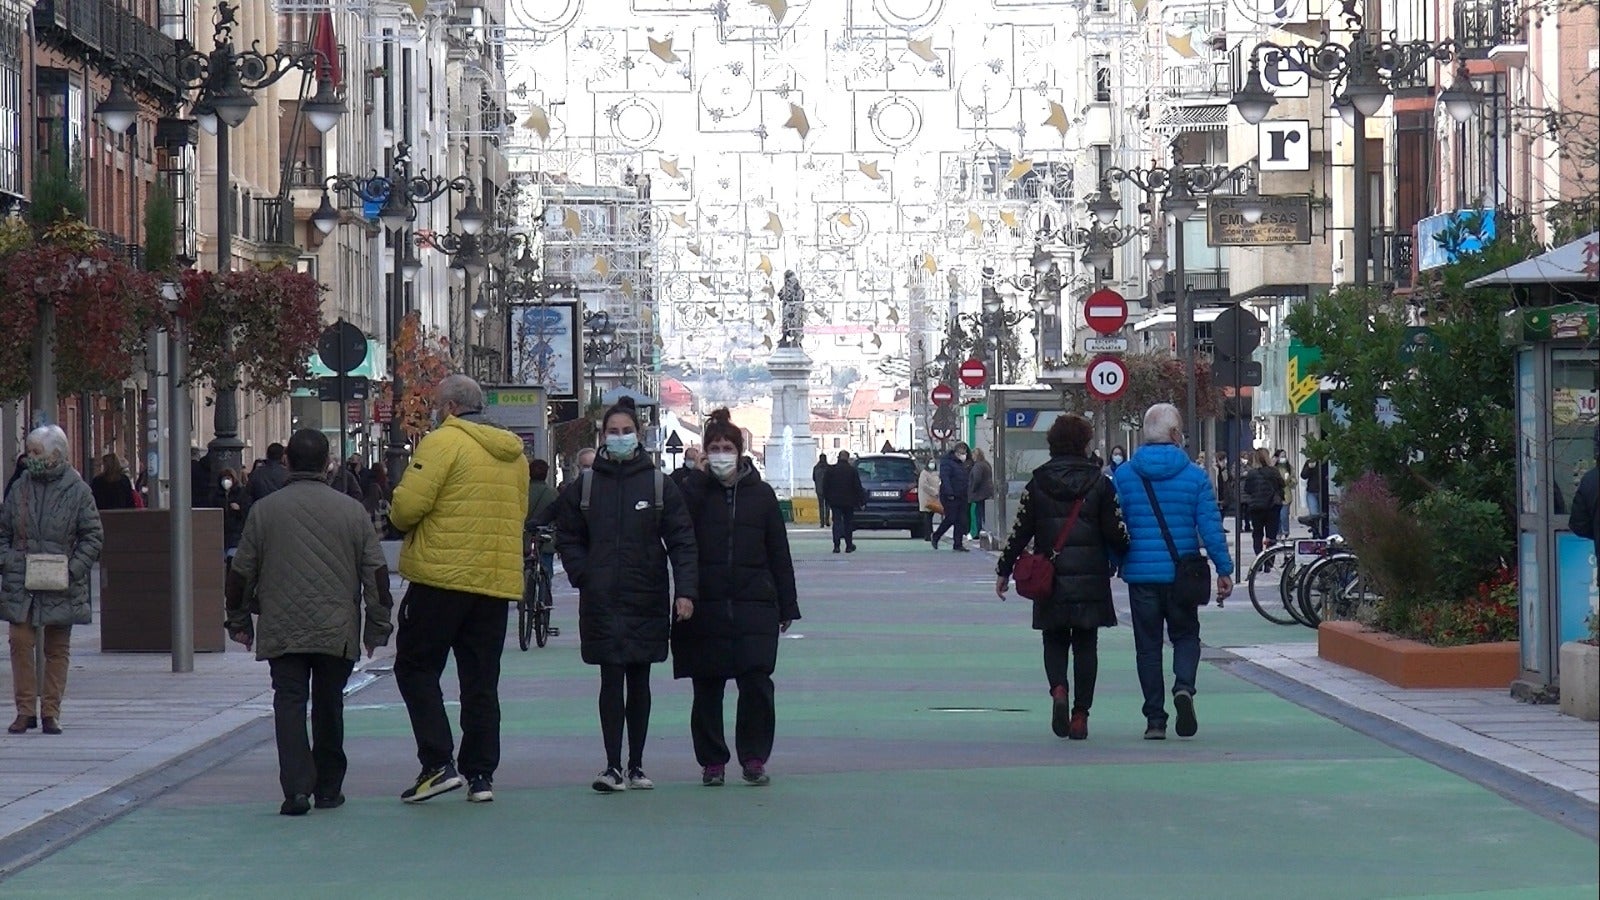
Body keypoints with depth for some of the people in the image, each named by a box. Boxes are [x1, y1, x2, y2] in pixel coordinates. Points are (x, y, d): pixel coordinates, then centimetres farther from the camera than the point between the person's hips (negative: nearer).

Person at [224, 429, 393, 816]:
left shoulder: (265, 510, 0)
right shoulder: (351, 510, 1)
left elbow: (242, 572, 5)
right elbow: (376, 572, 2)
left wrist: (239, 620, 18)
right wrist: (378, 625, 10)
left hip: (282, 631, -1)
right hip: (337, 631, 1)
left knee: (289, 703, -3)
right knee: (329, 706, 13)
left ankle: (297, 787, -18)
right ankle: (328, 788, 21)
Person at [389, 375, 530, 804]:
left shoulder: (443, 442, -9)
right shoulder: (514, 453, 13)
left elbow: (407, 506, -15)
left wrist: (403, 520, 6)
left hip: (442, 577, -6)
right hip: (498, 581, 6)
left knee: (416, 666, 4)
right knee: (481, 680, 10)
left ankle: (438, 764, -7)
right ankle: (480, 775, 8)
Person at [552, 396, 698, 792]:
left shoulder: (660, 485, 1)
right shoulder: (584, 486, 4)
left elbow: (682, 541, -1)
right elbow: (567, 537, 13)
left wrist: (685, 590, -11)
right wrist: (583, 577, -2)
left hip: (647, 600, 0)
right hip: (601, 602, 0)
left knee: (639, 681, 9)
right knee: (611, 680, -6)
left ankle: (636, 766, 16)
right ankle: (613, 767, -6)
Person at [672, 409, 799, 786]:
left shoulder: (761, 494, 7)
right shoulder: (694, 491, 4)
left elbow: (779, 553, 8)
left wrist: (787, 606, 7)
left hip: (755, 606, 0)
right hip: (706, 609, 0)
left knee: (756, 682, -8)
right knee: (707, 688, 5)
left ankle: (754, 759, 4)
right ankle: (712, 762, 15)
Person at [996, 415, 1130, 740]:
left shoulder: (1037, 484, 0)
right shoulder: (1100, 483, -3)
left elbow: (1020, 532, 0)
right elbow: (1117, 533, -5)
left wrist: (1004, 571, 9)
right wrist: (1121, 559, 15)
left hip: (1049, 579, 1)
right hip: (1091, 579, -1)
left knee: (1055, 640, 13)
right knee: (1085, 644, 8)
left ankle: (1058, 689, -14)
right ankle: (1080, 714, 4)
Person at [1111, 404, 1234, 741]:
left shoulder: (1123, 475, 0)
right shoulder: (1195, 476, -3)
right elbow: (1210, 526, -4)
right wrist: (1224, 569, 2)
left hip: (1140, 572, 1)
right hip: (1181, 573, -1)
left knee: (1148, 644, 8)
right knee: (1185, 635, 16)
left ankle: (1155, 719, 5)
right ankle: (1184, 686, -12)